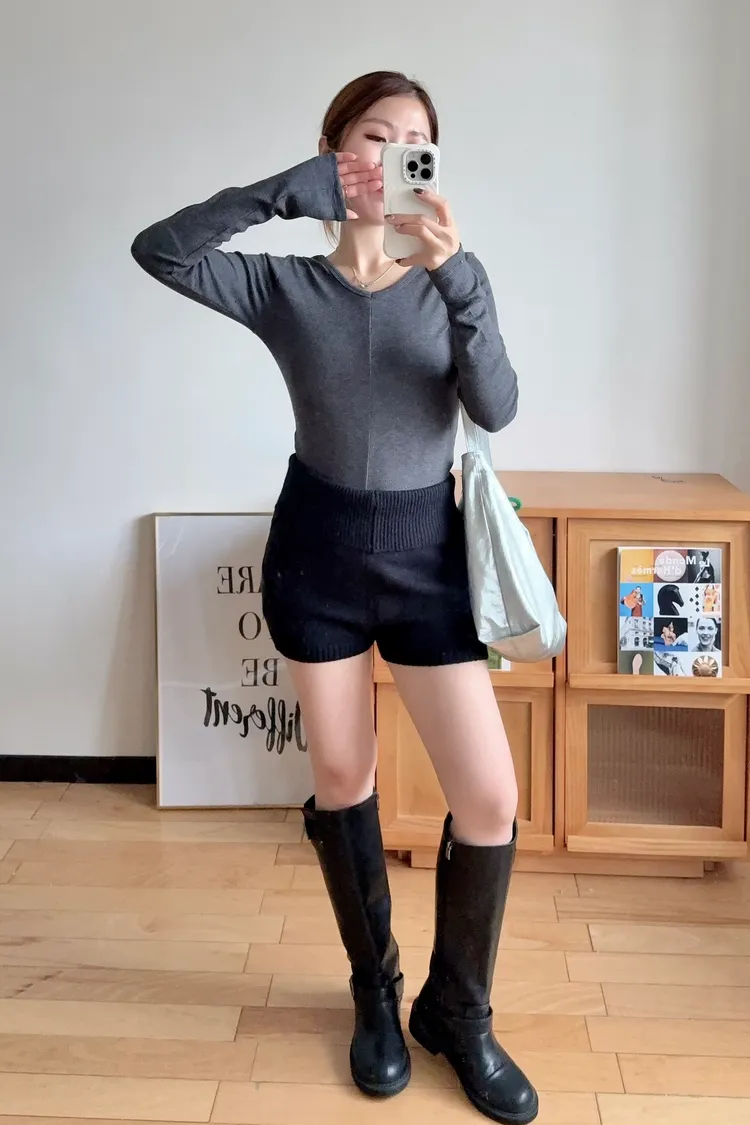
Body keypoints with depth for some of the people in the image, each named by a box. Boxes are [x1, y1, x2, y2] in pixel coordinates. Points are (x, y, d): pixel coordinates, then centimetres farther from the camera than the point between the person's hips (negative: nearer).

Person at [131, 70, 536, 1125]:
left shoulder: (449, 285, 0)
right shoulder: (287, 285, -2)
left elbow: (496, 409, -15)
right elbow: (158, 250, -16)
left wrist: (458, 275, -28)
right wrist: (288, 190, -23)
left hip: (424, 551, 1)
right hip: (317, 549, 0)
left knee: (490, 799, -4)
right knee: (342, 781, 11)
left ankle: (457, 1011, 19)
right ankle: (376, 994, 32)